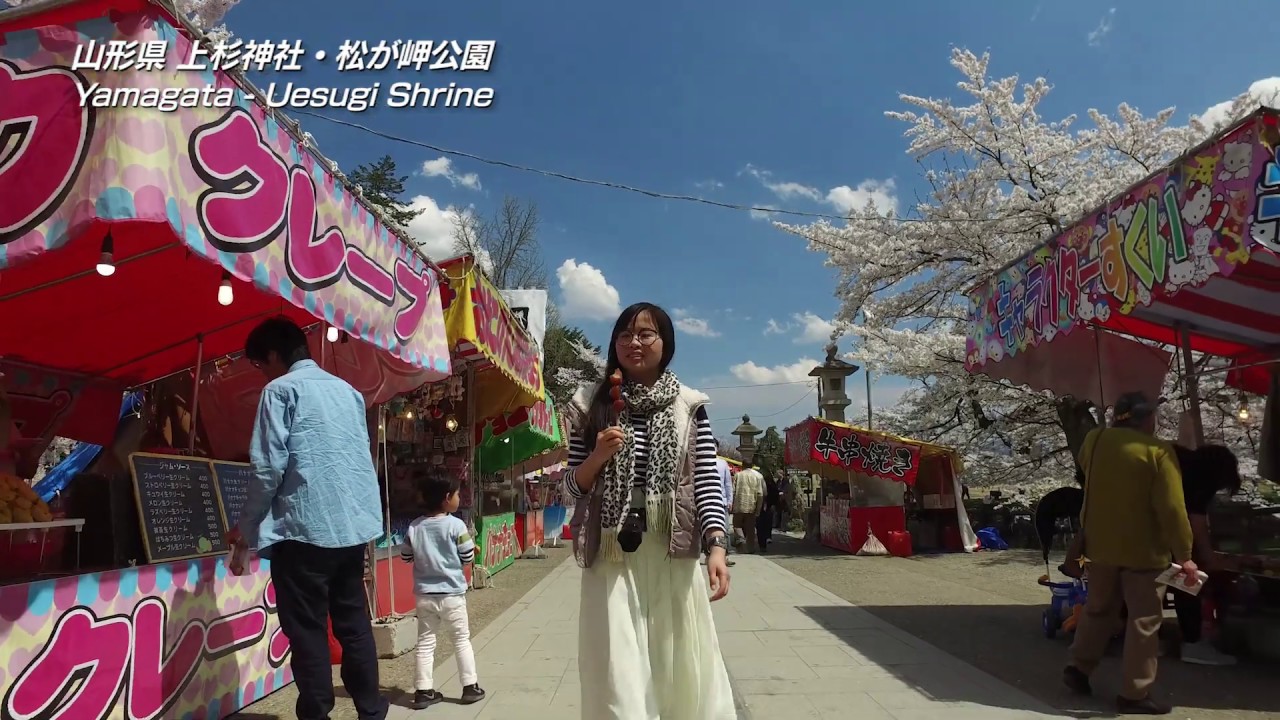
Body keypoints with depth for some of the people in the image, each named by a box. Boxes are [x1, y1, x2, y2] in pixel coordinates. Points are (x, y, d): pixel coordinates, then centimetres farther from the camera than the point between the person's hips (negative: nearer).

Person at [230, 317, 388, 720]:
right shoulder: (347, 390, 16)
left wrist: (247, 525, 2)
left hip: (305, 527, -6)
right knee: (353, 624, 14)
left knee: (307, 630, 3)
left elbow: (269, 466, -9)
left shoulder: (281, 389, -3)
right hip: (354, 524, 7)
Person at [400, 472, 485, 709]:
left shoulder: (414, 527, 0)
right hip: (451, 594, -3)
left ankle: (424, 691, 12)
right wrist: (472, 547, 11)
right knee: (462, 640, 9)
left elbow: (406, 557, 8)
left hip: (424, 595, 4)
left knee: (425, 642, 10)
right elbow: (468, 558, -9)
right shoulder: (456, 525, -13)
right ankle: (470, 687, 15)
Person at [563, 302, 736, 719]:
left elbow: (708, 482, -1)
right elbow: (572, 487, 8)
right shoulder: (595, 407, 7)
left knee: (680, 668, 8)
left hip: (673, 554, 0)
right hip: (613, 554, 0)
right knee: (619, 677, 1)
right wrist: (597, 457, -12)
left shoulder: (689, 406, 4)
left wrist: (716, 548, -14)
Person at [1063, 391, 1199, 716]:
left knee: (1098, 608, 21)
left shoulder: (1093, 440, 2)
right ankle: (1135, 694, 7)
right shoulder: (1158, 450, -14)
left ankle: (1079, 667, 22)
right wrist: (1184, 554, -12)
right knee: (1143, 621, 4)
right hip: (1142, 550, -5)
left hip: (1099, 545, 5)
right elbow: (1171, 508, -18)